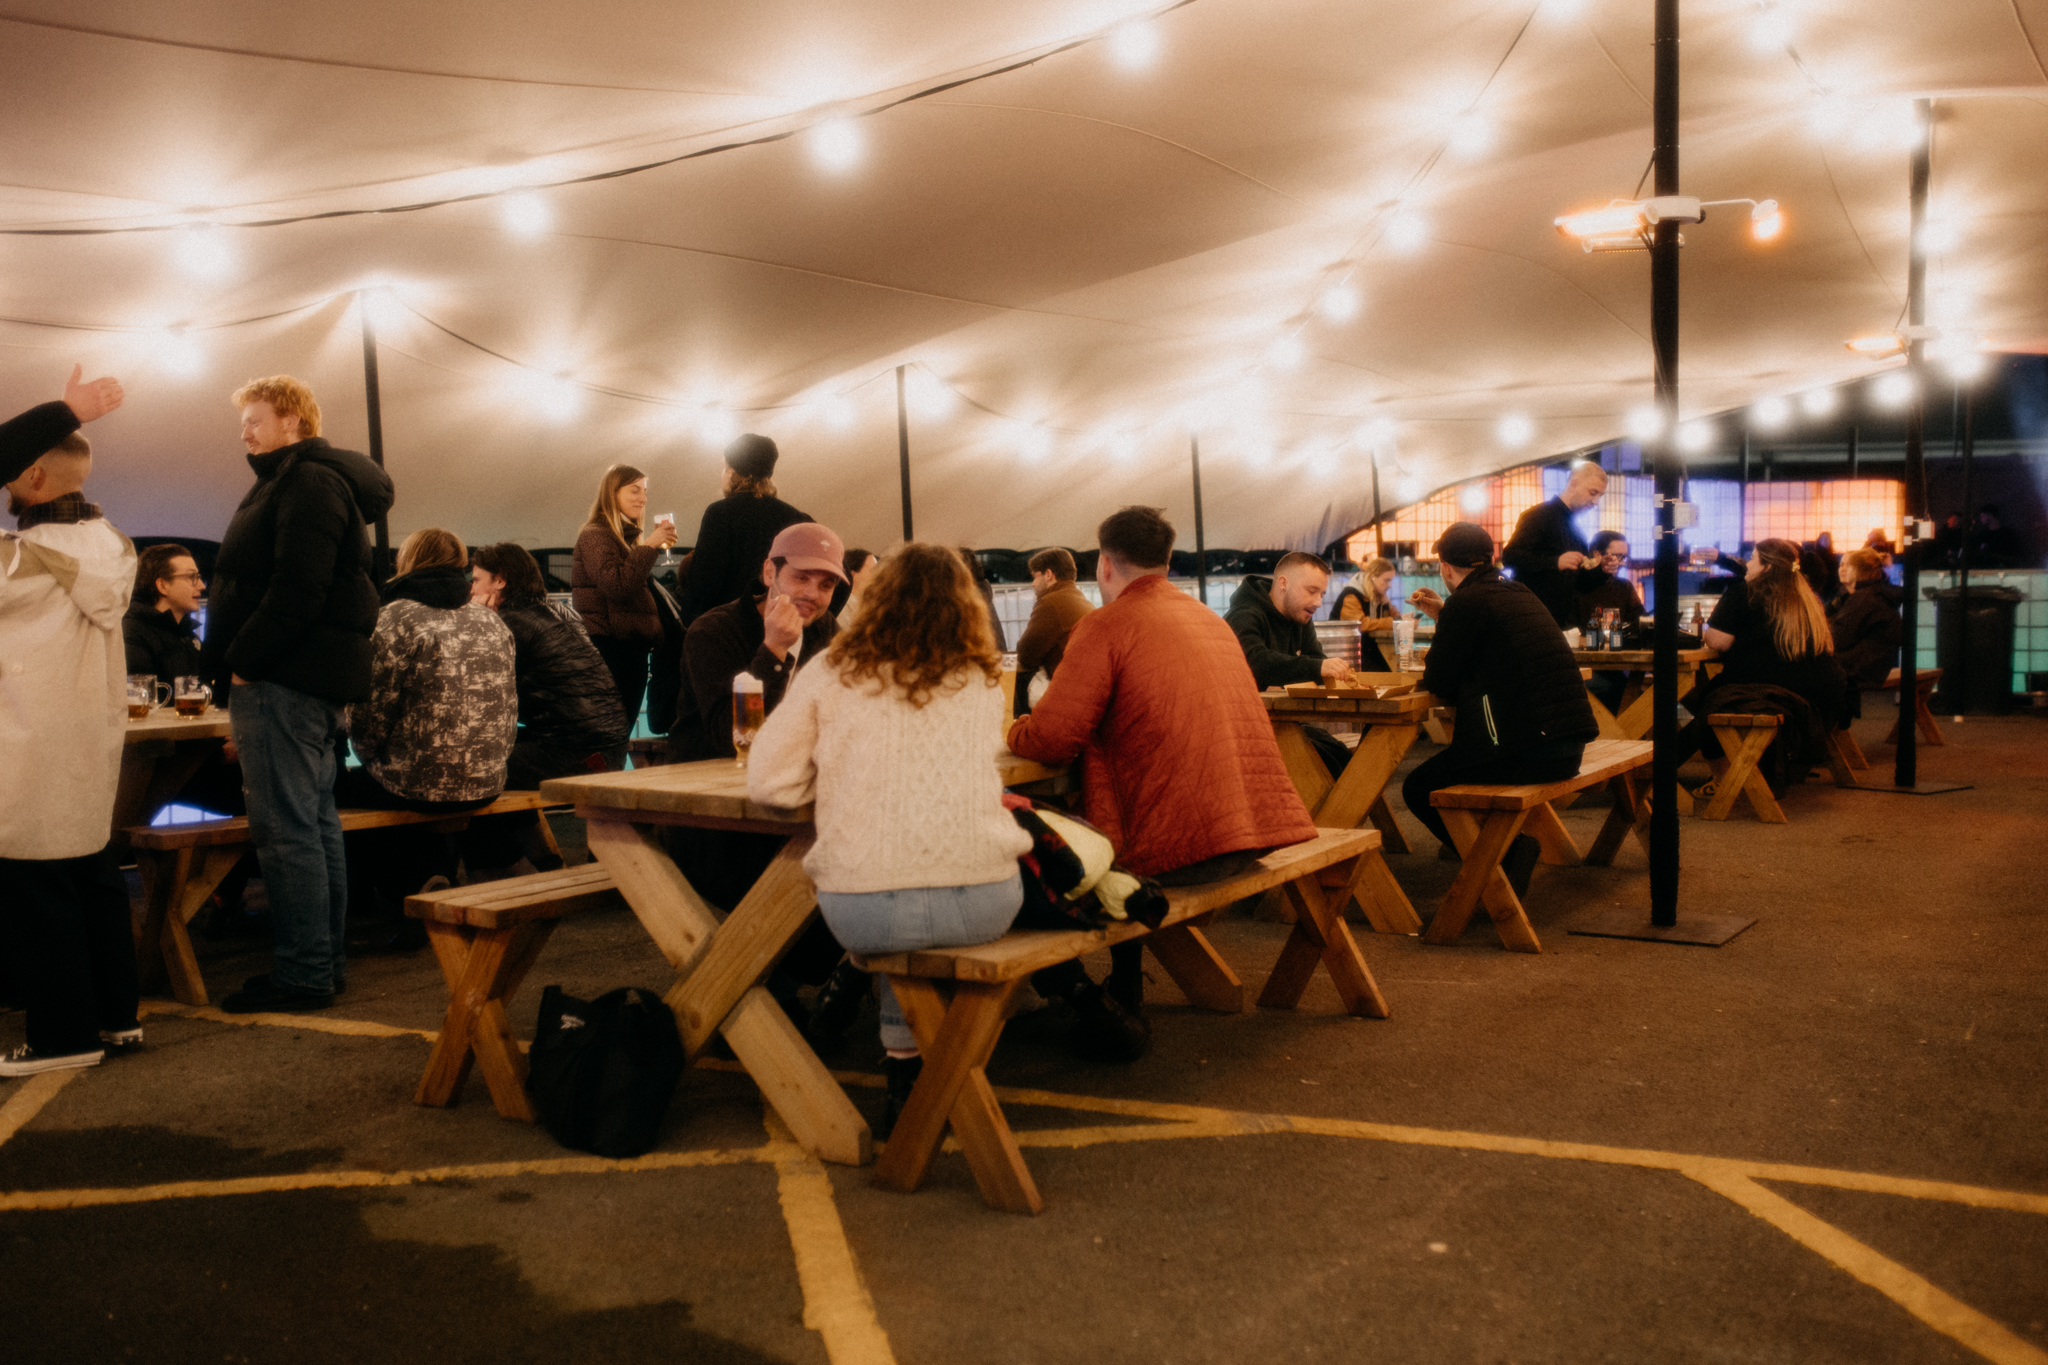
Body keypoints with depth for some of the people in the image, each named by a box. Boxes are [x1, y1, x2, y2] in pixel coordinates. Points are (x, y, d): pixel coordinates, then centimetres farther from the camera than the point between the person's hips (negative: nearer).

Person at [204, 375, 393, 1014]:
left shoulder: (308, 483, -11)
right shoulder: (300, 479, 23)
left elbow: (296, 590, -22)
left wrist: (242, 661, -17)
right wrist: (238, 664, 15)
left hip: (284, 677, -11)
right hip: (312, 678, 11)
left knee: (285, 830, -9)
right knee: (316, 823, 13)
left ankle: (303, 973, -5)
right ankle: (326, 960, 20)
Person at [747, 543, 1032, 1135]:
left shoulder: (833, 674, 4)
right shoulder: (983, 679, 11)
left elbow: (768, 782, 3)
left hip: (864, 912, -1)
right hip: (983, 904, 1)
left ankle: (905, 1066, 31)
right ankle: (911, 1068, 35)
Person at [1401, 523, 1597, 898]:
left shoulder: (1466, 602, -10)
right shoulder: (1520, 593, 15)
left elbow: (1438, 683, -8)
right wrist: (1443, 616, 28)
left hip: (1528, 752, -9)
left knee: (1418, 788, 4)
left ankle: (1506, 851, 2)